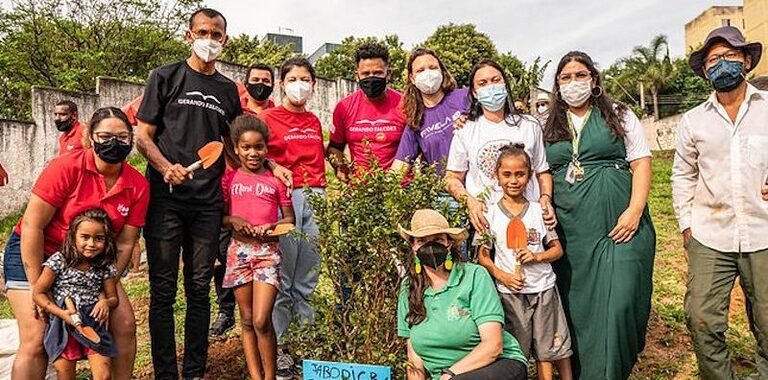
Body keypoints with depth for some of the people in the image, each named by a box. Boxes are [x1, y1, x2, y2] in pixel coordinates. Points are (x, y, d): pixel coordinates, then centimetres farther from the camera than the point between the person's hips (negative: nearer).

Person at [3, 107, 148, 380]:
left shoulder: (138, 185, -10)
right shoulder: (66, 168, -22)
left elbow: (125, 243, -7)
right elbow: (32, 226, -19)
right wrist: (37, 288, -16)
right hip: (33, 254, -4)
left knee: (125, 325, -3)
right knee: (36, 341, -11)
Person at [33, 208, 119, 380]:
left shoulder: (105, 267, -1)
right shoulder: (59, 261, -8)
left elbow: (113, 298, 8)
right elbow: (38, 293, -5)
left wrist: (106, 302, -16)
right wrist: (61, 313, -17)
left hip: (93, 325, 1)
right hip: (63, 327, -1)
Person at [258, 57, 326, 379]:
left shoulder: (314, 122, 16)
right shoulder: (268, 118, 1)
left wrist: (320, 192, 12)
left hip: (315, 196, 5)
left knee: (309, 277, 10)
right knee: (282, 277, 0)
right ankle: (277, 344, 12)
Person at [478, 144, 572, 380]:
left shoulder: (539, 210, 1)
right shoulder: (491, 215, -3)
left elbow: (557, 249, 5)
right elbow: (482, 256, -1)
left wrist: (537, 256, -13)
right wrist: (502, 276, -16)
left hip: (543, 287, 1)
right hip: (509, 292, -1)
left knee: (551, 347, 9)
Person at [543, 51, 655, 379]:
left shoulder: (619, 116, 8)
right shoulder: (549, 128, 13)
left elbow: (641, 163, 3)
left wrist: (634, 210, -10)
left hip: (619, 226, -2)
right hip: (570, 231, 2)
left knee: (619, 302, -8)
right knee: (577, 306, 7)